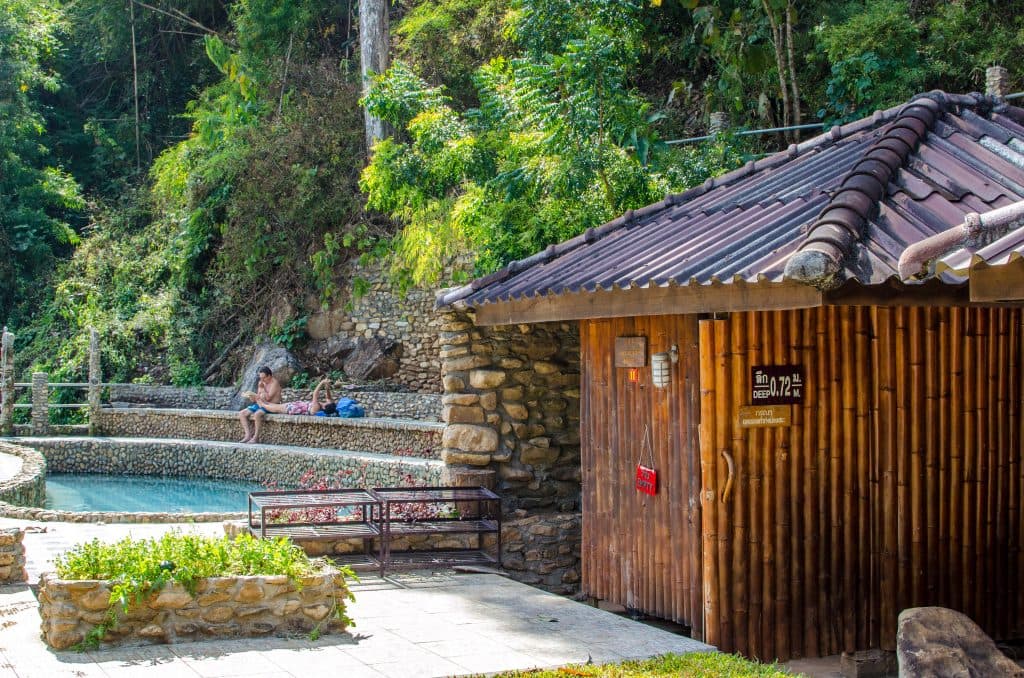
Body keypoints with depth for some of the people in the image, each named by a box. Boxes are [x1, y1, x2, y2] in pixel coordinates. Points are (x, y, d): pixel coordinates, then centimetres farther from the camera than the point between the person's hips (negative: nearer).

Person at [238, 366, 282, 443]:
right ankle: (248, 435, -13)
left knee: (257, 414, -37)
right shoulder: (262, 382, 11)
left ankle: (256, 437, -26)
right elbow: (258, 396, 16)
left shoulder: (274, 382, -13)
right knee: (241, 413, -6)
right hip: (260, 404, 9)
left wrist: (262, 388, -16)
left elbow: (268, 398, -19)